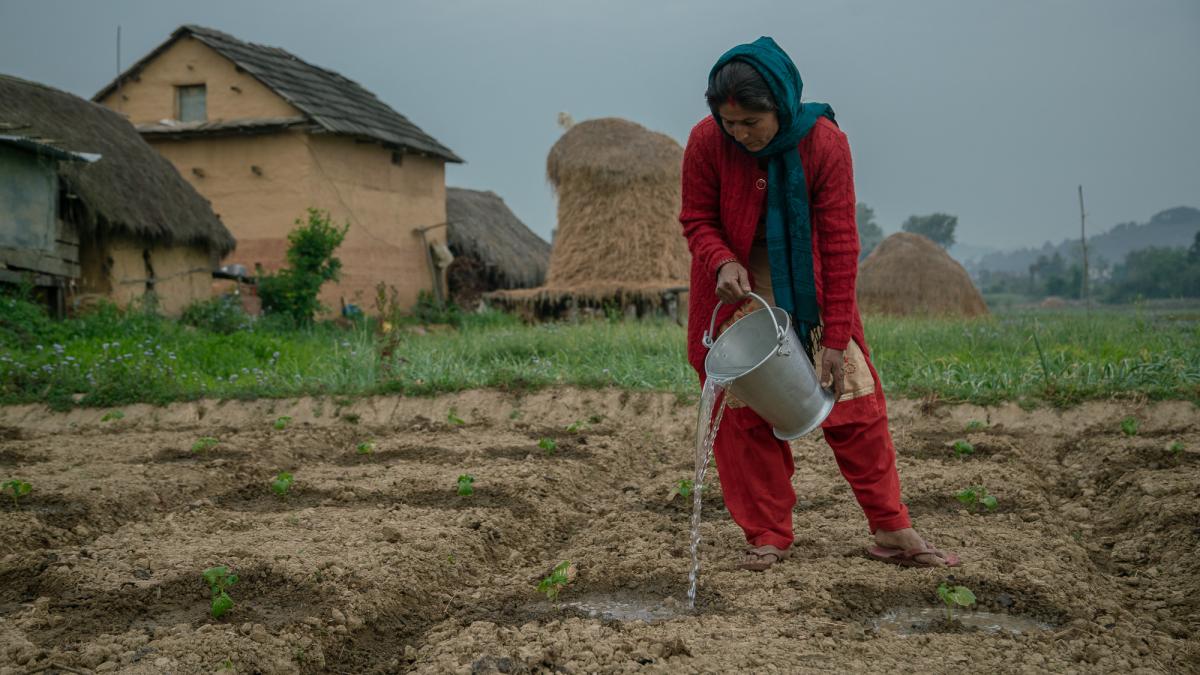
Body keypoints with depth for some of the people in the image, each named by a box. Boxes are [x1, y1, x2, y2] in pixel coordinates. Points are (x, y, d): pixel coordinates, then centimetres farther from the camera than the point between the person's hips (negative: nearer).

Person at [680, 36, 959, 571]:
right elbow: (698, 220, -3)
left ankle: (892, 532, 9)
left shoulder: (825, 142, -18)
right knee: (746, 419, 1)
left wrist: (835, 336, -17)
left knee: (856, 407, -1)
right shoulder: (706, 142, -16)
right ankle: (766, 537, 13)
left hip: (812, 294, 0)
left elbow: (839, 241, -16)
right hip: (740, 297, 0)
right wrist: (723, 263, -26)